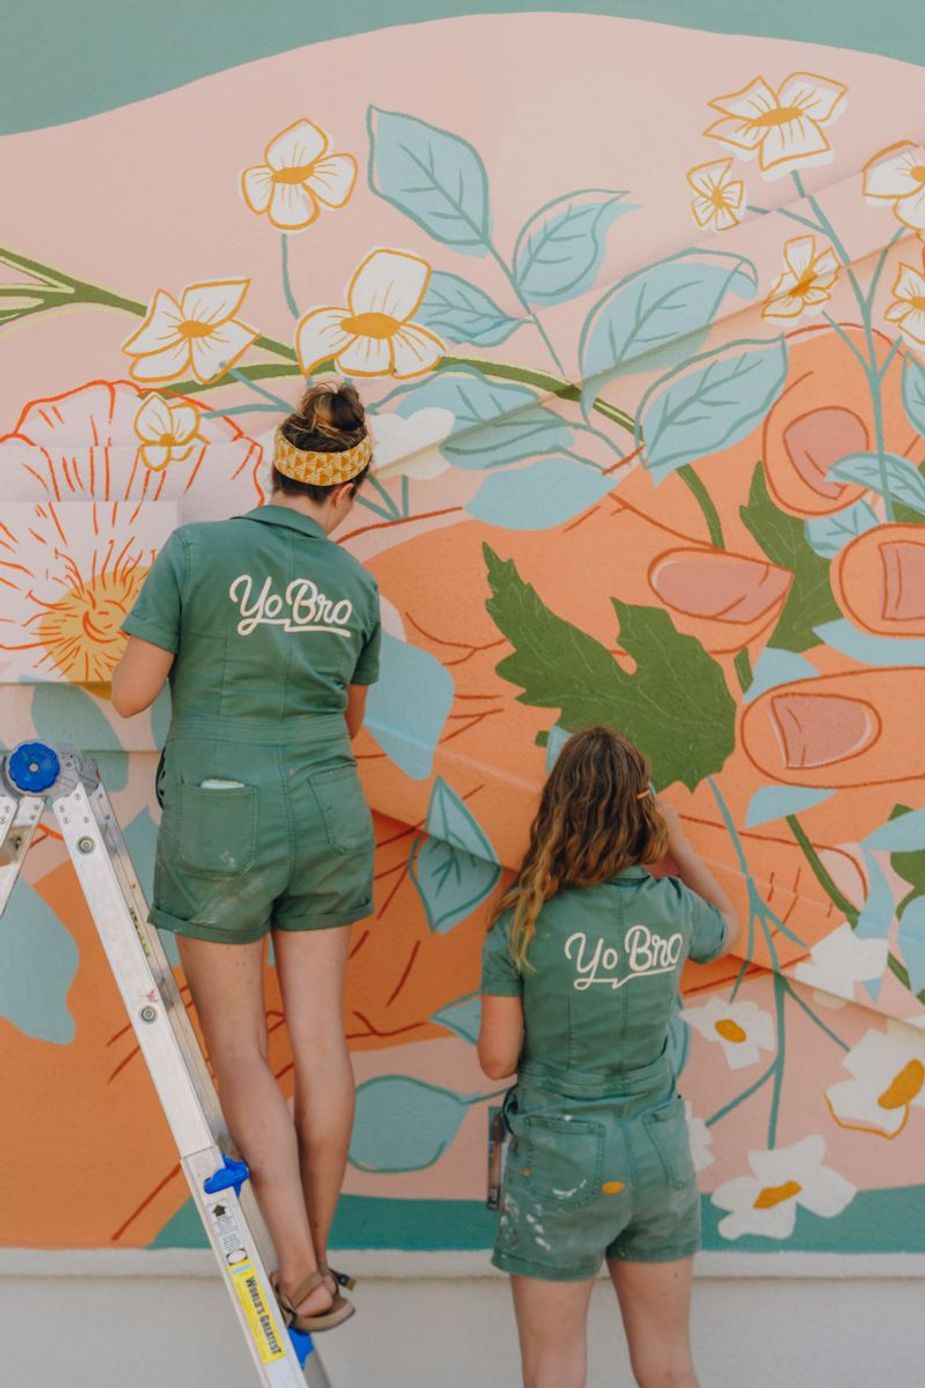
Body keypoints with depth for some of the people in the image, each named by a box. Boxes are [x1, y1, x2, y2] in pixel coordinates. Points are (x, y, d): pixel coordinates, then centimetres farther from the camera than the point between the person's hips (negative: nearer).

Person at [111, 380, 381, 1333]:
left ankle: (301, 1276, 3)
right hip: (329, 820, 4)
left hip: (219, 824, -4)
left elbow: (130, 695, -8)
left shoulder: (194, 552, -9)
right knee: (321, 1039, 11)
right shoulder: (355, 583, 4)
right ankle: (315, 1258, 23)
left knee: (238, 1051, 6)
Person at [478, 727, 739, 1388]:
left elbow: (498, 1059, -10)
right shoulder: (674, 907, -7)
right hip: (658, 1152, 3)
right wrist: (679, 844, 18)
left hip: (560, 1159, -3)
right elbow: (729, 928, 17)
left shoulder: (523, 924, -16)